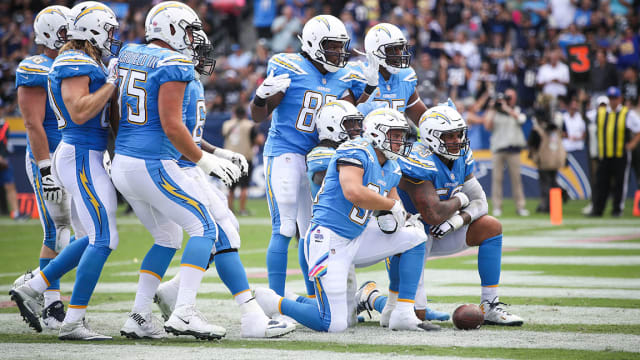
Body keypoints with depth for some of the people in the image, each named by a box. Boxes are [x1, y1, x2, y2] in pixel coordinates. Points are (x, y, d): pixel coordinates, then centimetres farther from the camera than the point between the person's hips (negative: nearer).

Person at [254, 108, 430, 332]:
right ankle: (273, 303, 4)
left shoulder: (391, 170, 14)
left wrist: (392, 217, -2)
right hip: (328, 240, -9)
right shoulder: (357, 152, -14)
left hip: (354, 240, 9)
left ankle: (404, 314, 6)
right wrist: (392, 205, -16)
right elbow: (354, 193, -30)